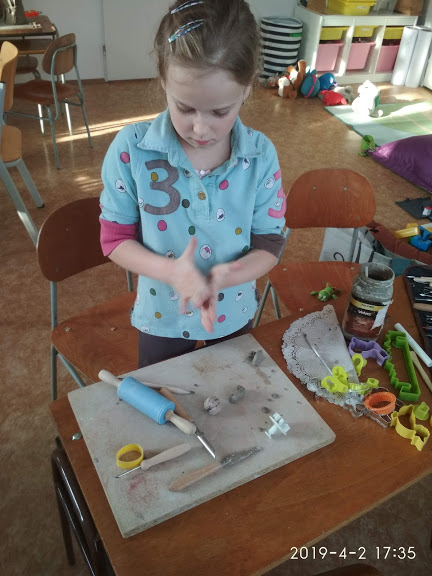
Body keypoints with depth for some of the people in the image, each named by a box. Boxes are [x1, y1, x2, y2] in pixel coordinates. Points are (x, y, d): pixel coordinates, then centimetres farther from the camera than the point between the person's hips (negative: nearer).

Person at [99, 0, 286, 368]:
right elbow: (115, 238, -13)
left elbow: (270, 243, -11)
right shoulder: (131, 149, -21)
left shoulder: (260, 155, -18)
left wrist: (226, 276, -32)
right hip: (162, 318, 0)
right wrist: (172, 271, -31)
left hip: (234, 317, 1)